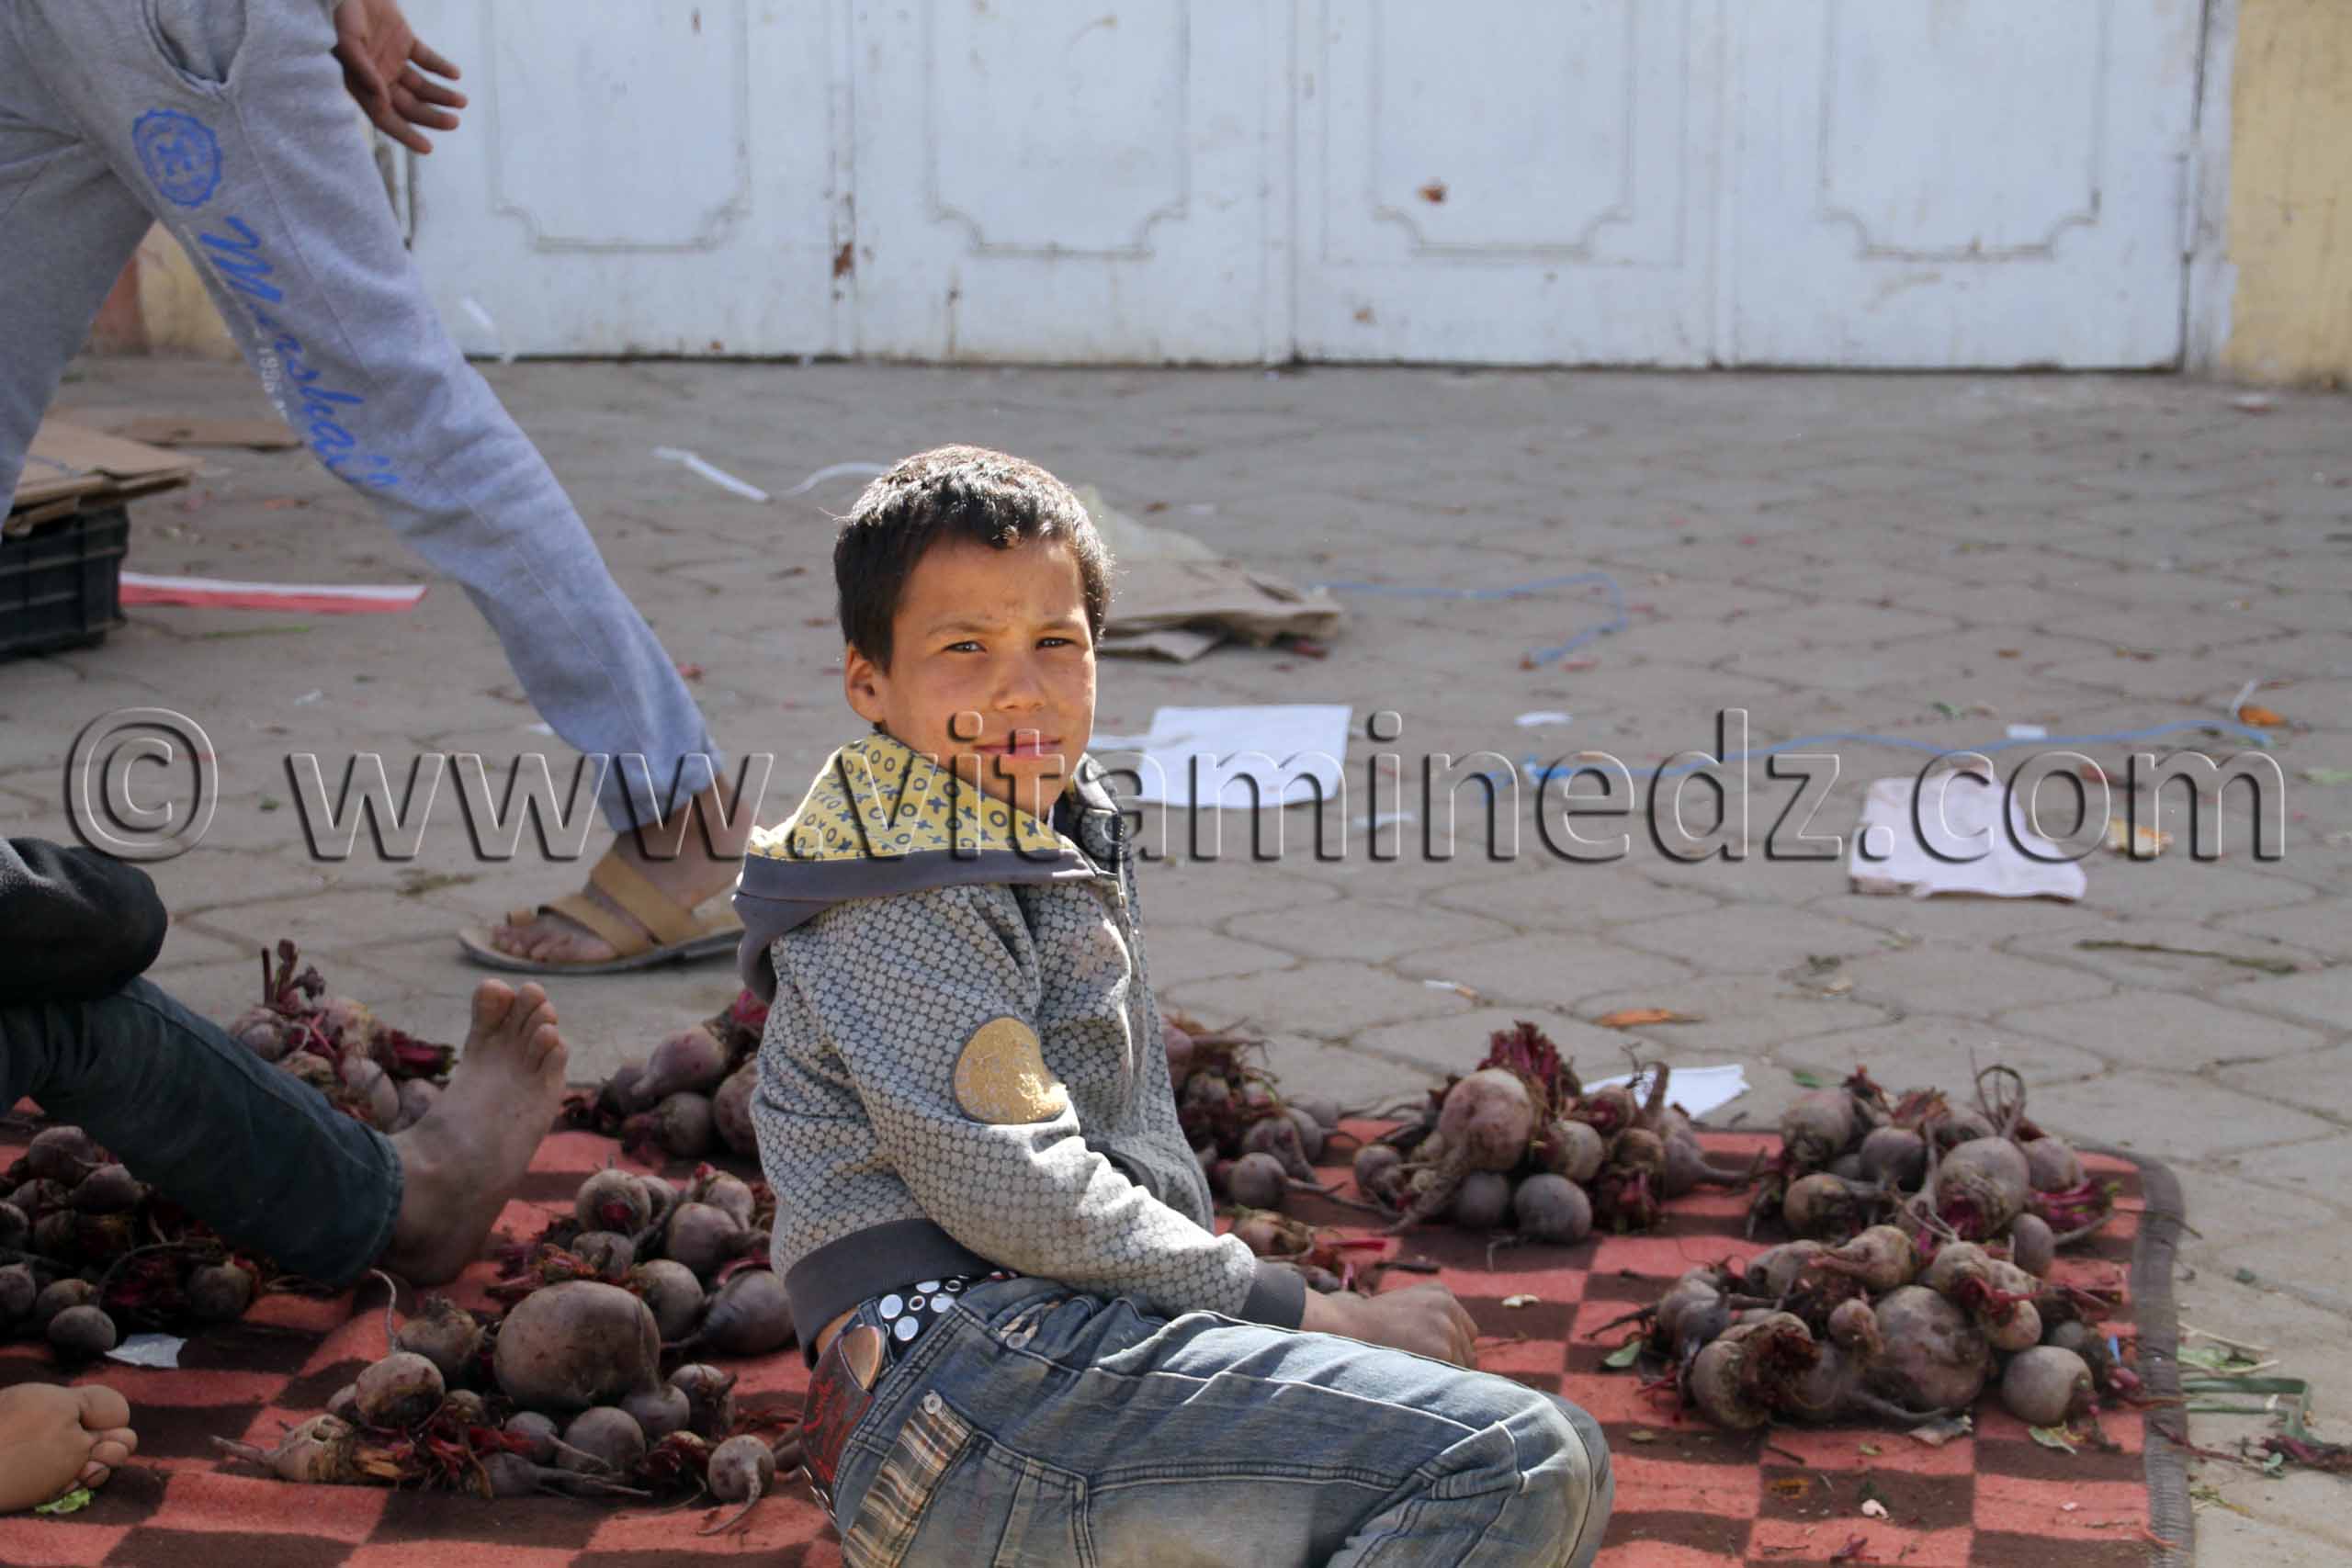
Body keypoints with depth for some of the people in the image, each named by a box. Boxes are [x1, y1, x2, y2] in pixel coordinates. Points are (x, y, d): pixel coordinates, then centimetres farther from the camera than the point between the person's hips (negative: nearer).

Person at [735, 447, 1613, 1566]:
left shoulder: (1071, 832, 21)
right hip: (973, 1381, -10)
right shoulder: (904, 894, -10)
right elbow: (1011, 1191, -17)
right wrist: (1303, 1314, -10)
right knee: (1521, 1468, -23)